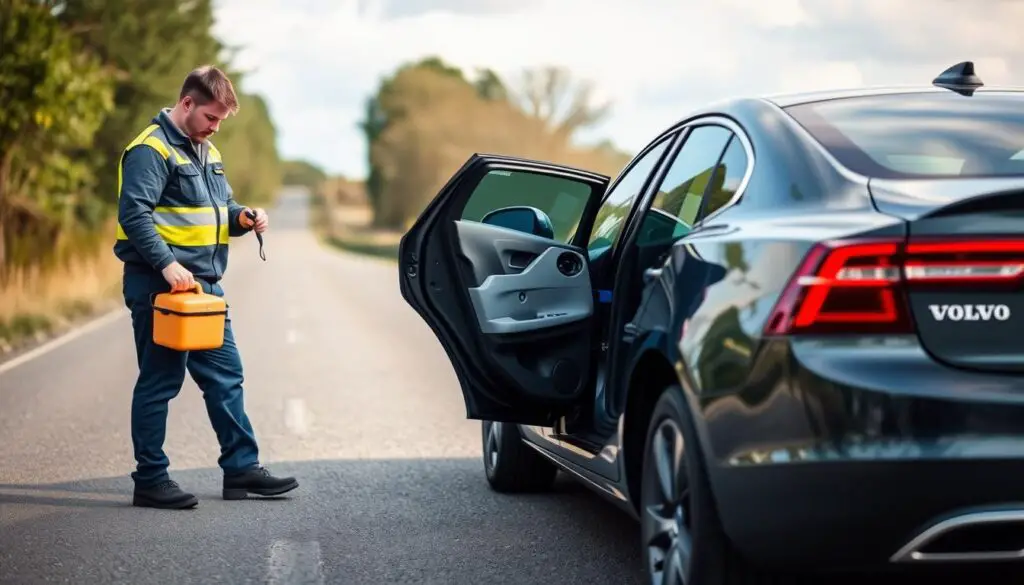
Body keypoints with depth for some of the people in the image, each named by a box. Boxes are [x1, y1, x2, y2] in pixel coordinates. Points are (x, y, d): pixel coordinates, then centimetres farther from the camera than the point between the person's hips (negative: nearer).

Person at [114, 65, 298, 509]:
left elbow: (220, 207, 26)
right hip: (161, 284, -9)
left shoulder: (206, 151, 17)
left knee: (225, 376, 11)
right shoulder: (151, 150, -12)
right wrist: (167, 264, -29)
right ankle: (150, 480, 5)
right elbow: (134, 213, -21)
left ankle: (241, 468, 17)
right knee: (159, 382, -2)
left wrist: (243, 217, 3)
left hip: (205, 284, 9)